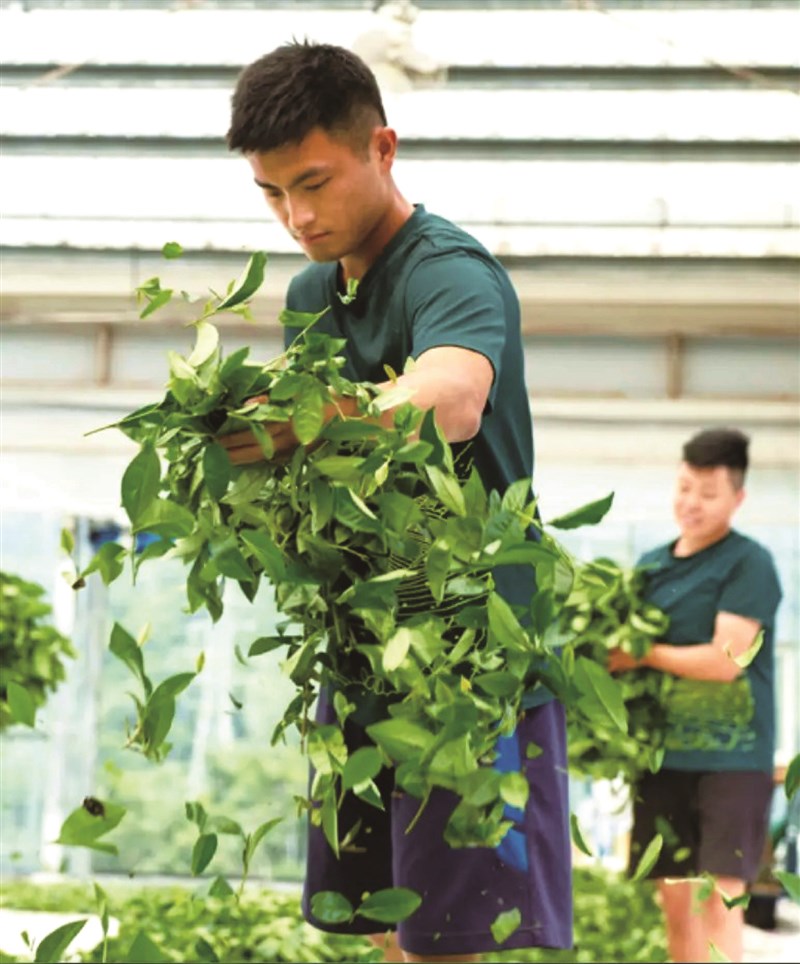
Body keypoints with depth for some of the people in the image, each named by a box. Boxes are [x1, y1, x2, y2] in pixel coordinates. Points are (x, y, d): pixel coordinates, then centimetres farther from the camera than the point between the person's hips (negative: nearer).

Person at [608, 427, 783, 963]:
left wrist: (641, 656, -11)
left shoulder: (748, 565, -7)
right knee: (675, 899, 8)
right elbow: (625, 641, 21)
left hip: (730, 756, -6)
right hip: (663, 754, 6)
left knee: (718, 895, -11)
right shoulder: (651, 566, 12)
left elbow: (725, 660, -17)